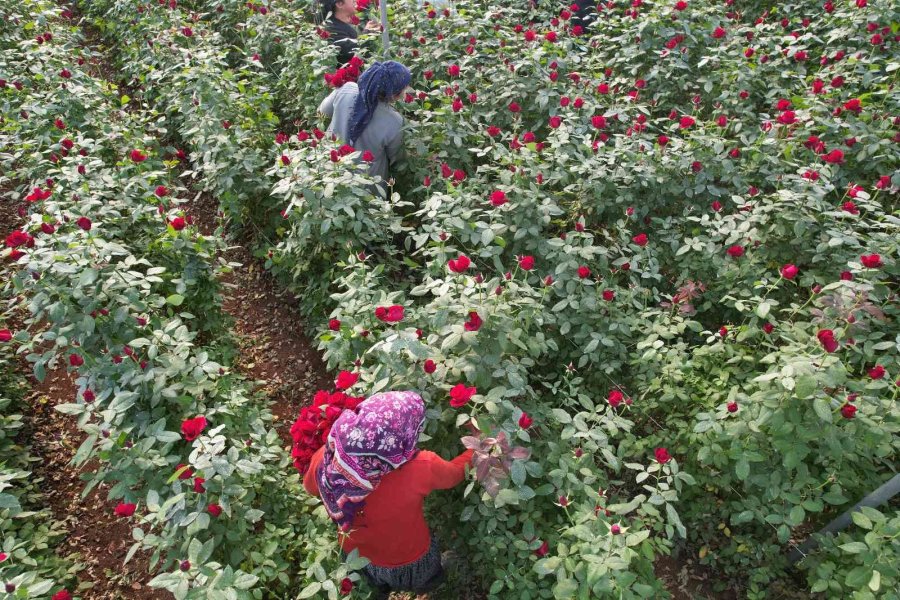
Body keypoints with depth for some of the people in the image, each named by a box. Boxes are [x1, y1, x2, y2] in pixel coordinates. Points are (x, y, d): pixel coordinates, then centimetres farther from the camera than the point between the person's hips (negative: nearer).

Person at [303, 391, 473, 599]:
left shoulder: (327, 458, -35)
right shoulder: (421, 468, -42)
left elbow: (311, 486, -9)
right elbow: (454, 473, -17)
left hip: (356, 557, 2)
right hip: (409, 563, -2)